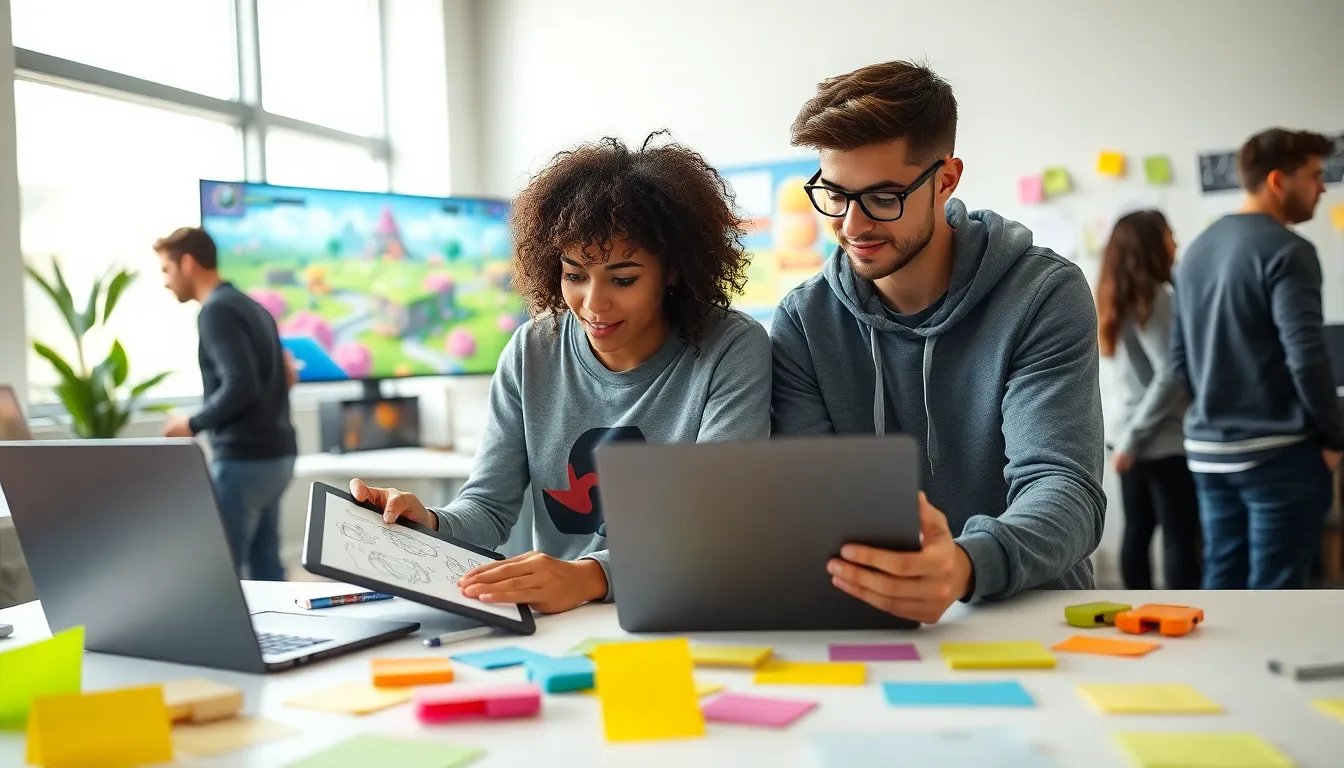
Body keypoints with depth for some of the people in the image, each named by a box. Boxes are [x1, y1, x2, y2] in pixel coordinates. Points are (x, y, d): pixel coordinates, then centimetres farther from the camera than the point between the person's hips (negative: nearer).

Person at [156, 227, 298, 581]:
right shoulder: (252, 308, 15)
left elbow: (241, 386, -22)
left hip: (244, 458, -9)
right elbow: (284, 376, 19)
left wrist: (193, 424, -10)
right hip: (275, 452, 9)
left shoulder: (216, 311, -12)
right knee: (265, 568, 13)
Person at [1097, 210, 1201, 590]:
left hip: (1131, 436, 9)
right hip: (1162, 440, -9)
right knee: (1181, 537, -4)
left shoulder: (1123, 298, 11)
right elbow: (1170, 375, -21)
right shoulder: (1154, 298, -15)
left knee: (1137, 531, 11)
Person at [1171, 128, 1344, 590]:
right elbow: (1306, 358, -20)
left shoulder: (1197, 249, 13)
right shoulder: (1286, 250, -13)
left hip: (1208, 449, 8)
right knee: (1273, 592, -2)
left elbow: (1179, 359, 17)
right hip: (1278, 451, -8)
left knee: (1221, 583, 14)